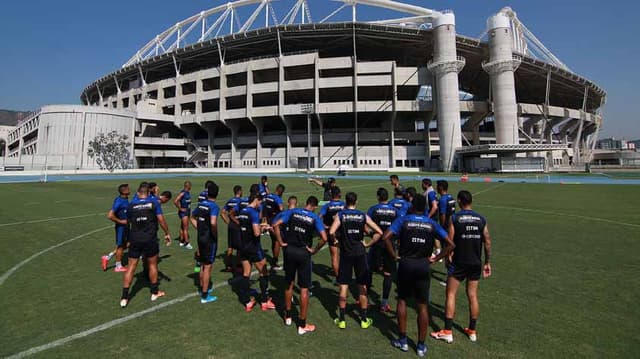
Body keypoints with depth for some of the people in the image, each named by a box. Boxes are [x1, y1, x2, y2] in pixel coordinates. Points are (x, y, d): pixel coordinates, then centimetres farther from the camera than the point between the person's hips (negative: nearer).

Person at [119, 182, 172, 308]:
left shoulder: (131, 205, 2)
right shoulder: (153, 203, -4)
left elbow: (128, 222, 15)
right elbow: (161, 219, -5)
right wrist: (167, 233, 5)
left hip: (135, 240, 2)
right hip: (150, 239, -1)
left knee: (131, 266, 8)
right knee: (152, 264, 13)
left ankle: (124, 297, 9)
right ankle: (154, 293, 25)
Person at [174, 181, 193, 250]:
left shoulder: (188, 192, 8)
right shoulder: (182, 193, -17)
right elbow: (175, 201, -25)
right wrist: (180, 208, -16)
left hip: (188, 211, 8)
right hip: (183, 212, -8)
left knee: (183, 227, 15)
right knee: (185, 228, -7)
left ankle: (182, 242, 23)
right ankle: (186, 243, -5)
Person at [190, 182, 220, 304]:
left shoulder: (201, 204, 4)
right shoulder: (214, 206, -19)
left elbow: (193, 218, 16)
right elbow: (213, 223, -33)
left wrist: (200, 229, 14)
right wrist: (215, 234, -17)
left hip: (201, 238, 7)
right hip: (210, 240, -7)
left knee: (203, 265, 21)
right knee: (208, 267, 3)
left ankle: (203, 289, 37)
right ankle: (205, 296, 12)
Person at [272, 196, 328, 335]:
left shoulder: (293, 212, 1)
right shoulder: (315, 218, -4)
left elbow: (276, 225, -6)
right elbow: (324, 238, -15)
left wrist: (281, 242, 0)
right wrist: (314, 250, -2)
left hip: (289, 250, 3)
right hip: (304, 253, -3)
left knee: (289, 284, 20)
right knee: (304, 288, 7)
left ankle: (287, 316, 35)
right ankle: (302, 325, 15)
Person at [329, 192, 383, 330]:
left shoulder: (340, 215, -4)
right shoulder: (363, 216, 0)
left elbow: (331, 232, -17)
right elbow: (379, 232, -1)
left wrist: (335, 240, 1)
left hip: (346, 253, -1)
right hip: (360, 253, 1)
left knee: (344, 286, 8)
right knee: (362, 287, 11)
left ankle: (341, 320, 15)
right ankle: (364, 320, 20)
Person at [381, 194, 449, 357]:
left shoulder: (403, 220, -4)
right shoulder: (432, 224, 3)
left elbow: (386, 237, -16)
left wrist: (395, 255, -6)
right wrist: (435, 258, 4)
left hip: (406, 264, -1)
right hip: (423, 266, 2)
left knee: (402, 301, 16)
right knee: (422, 306, 10)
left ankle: (403, 341, 23)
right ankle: (421, 346, 21)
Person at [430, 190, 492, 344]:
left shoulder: (455, 218, -10)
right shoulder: (481, 219, 1)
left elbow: (450, 242, -11)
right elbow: (487, 242, 2)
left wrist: (447, 256, 5)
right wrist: (487, 262, 11)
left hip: (459, 262, -4)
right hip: (476, 263, 4)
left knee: (450, 294, 4)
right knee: (473, 295, 13)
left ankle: (447, 332, 6)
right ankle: (472, 331, 24)